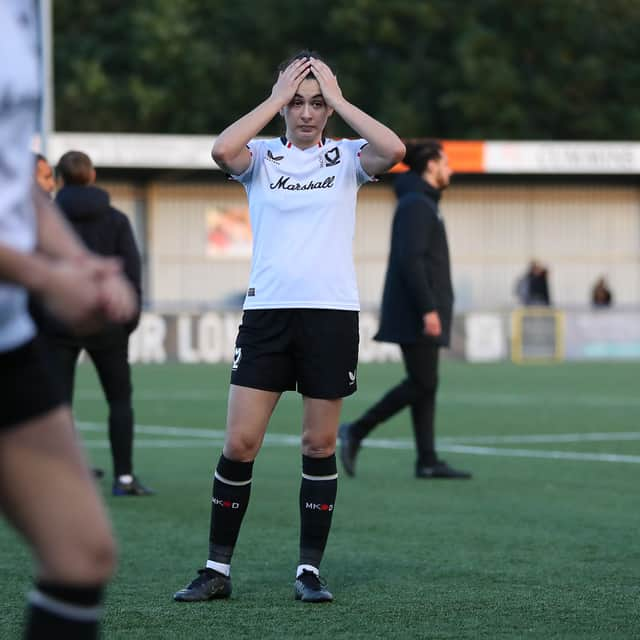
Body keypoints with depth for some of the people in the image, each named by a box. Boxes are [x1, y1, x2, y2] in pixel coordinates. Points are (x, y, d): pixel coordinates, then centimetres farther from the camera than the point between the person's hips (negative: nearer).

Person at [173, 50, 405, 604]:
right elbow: (222, 150, -16)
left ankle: (310, 569, 11)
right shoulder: (261, 157, 7)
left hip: (332, 314, 0)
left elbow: (394, 151, -15)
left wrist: (337, 99, -7)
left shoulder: (347, 157, 7)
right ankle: (218, 569, 6)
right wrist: (277, 98, -8)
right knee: (239, 444, -3)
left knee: (320, 446, 3)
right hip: (266, 310, 0)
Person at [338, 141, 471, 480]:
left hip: (418, 312, 10)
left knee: (424, 384, 6)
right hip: (416, 312, -10)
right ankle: (356, 432, -6)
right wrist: (428, 309, -24)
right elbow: (409, 260, -21)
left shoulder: (420, 204, 18)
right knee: (422, 383, -9)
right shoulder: (416, 204, -13)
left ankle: (428, 461, 4)